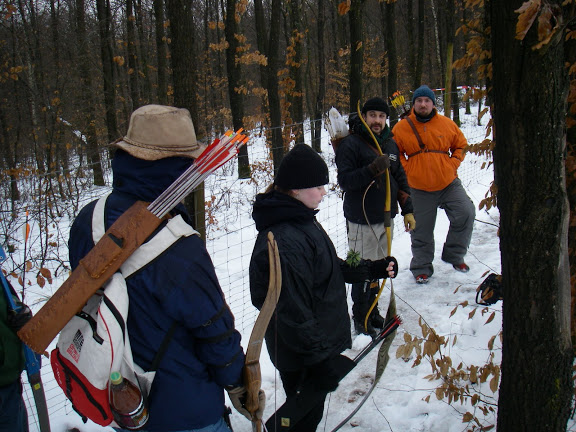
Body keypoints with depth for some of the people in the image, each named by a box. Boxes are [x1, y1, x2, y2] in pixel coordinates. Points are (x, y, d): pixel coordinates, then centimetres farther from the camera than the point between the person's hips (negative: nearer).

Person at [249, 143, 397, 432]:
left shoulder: (301, 219, 3)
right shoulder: (284, 242, -31)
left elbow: (331, 268, 16)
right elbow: (293, 311, -29)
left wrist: (373, 269, 11)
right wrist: (320, 361, -22)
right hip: (304, 361, -9)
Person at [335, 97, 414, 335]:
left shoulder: (390, 144, 12)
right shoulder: (350, 144, -10)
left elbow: (400, 179, 18)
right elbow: (344, 181, -17)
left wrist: (407, 210, 14)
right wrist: (372, 170, -28)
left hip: (386, 217, 7)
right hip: (362, 220, -6)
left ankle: (372, 309, 30)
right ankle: (360, 317, 14)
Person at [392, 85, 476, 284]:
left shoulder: (447, 124, 0)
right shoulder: (401, 128, -4)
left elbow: (461, 146, 13)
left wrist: (452, 165, -1)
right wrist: (407, 170, -7)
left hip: (449, 184, 1)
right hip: (419, 189, -1)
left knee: (465, 213, -12)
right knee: (421, 231, 7)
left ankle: (454, 255, 10)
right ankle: (421, 267, 26)